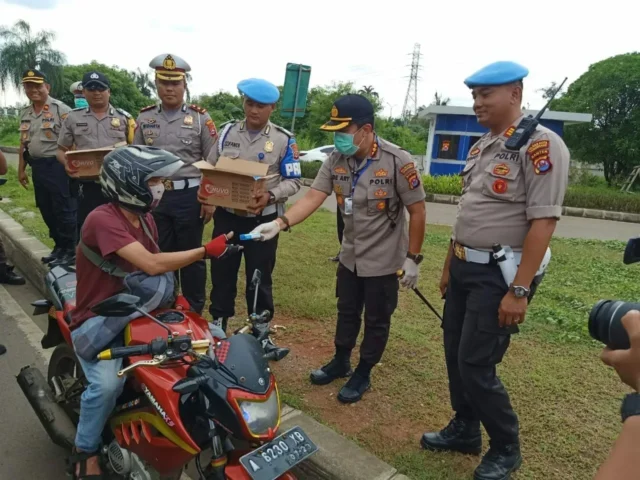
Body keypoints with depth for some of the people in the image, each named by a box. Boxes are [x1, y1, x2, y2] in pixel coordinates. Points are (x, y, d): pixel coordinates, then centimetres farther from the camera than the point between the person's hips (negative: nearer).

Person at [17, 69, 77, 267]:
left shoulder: (60, 109, -8)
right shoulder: (25, 113, 15)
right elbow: (23, 143, 20)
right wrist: (21, 169, 18)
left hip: (57, 165, -8)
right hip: (37, 167, 8)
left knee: (64, 210, -2)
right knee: (47, 210, 13)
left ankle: (69, 250, 7)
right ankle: (59, 246, 24)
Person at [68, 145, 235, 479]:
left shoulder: (145, 218, 5)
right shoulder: (102, 220, -24)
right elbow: (151, 265, -33)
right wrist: (206, 251, -29)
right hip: (98, 318, -7)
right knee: (108, 384, -31)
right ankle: (85, 452, 1)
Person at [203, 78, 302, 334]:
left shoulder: (284, 140, -3)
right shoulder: (227, 131, 6)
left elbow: (293, 181, -5)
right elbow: (210, 167, 11)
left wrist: (270, 195, -22)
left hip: (263, 219, -3)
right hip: (226, 215, 3)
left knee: (259, 277, 10)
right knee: (221, 272, 13)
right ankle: (218, 323, 32)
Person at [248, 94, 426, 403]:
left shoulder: (397, 161, -20)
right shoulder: (336, 160, -7)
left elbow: (417, 211, -15)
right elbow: (313, 197, -12)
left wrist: (412, 258, -15)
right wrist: (280, 223, -27)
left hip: (384, 259, -5)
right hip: (350, 256, 5)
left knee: (376, 321, 11)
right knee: (346, 313, 21)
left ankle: (363, 374, 30)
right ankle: (340, 362, 42)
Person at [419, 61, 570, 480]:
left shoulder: (540, 144, -14)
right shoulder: (481, 146, 12)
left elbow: (543, 222, -20)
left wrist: (520, 290, -22)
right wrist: (448, 266, 19)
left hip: (499, 275, -8)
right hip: (465, 268, 8)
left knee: (476, 366, -2)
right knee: (455, 356, 15)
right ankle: (465, 430, 37)